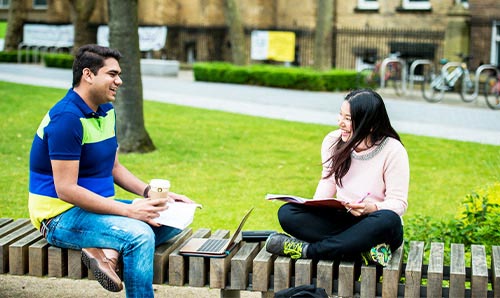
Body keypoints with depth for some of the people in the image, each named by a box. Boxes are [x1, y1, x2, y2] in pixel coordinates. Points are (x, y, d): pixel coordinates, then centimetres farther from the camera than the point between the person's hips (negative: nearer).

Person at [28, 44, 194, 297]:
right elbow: (66, 190, -24)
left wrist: (151, 193, 1)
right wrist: (129, 210, -25)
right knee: (140, 234, -30)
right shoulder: (66, 118, -20)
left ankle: (109, 251, -19)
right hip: (61, 216, -10)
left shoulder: (106, 111, 10)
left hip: (98, 206, 10)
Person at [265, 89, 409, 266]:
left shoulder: (393, 151, -15)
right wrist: (313, 206, -10)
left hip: (376, 228, -4)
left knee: (389, 220, -41)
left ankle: (306, 250, -32)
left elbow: (399, 203, -14)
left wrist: (372, 208, -34)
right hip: (342, 221, 4)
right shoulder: (333, 141, -1)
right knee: (287, 212, -19)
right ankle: (364, 249, -28)